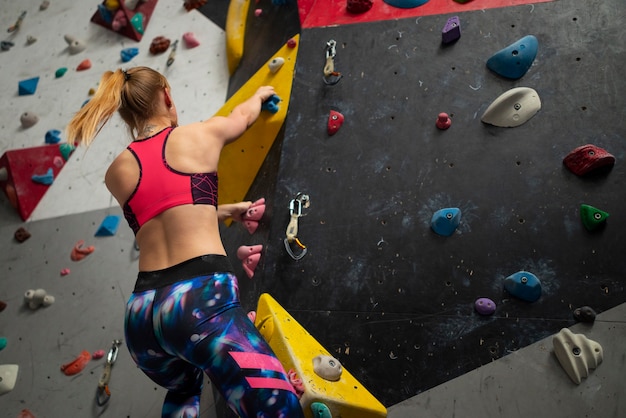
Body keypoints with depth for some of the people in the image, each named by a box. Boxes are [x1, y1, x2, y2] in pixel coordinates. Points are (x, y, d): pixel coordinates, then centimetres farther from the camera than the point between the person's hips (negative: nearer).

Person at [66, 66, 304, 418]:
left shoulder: (117, 173, 16)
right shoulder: (202, 135, 7)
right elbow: (243, 115, 30)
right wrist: (261, 94, 52)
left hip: (142, 315, 6)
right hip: (202, 300, -6)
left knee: (184, 390, 36)